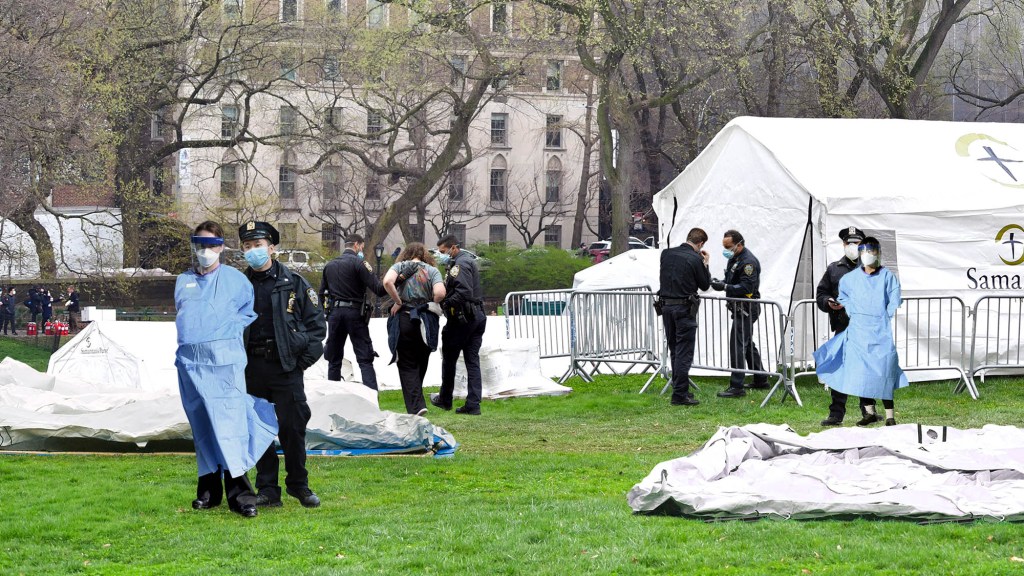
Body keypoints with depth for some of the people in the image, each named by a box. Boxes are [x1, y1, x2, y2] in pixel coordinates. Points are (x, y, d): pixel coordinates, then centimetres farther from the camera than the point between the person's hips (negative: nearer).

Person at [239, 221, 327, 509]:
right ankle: (267, 490, 11)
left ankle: (299, 485, 12)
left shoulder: (293, 283, 2)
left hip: (286, 366, -2)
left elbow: (316, 322, 4)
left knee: (292, 427, -2)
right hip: (252, 369, 2)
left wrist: (304, 359, -4)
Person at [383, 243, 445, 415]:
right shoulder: (432, 271, 5)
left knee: (407, 366, 2)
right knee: (421, 364, 17)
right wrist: (430, 304, 7)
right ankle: (417, 403, 25)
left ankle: (415, 407, -12)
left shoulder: (400, 266, 6)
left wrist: (398, 302, -5)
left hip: (404, 319, -1)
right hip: (426, 322, 1)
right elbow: (440, 293, -12)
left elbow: (387, 282, -16)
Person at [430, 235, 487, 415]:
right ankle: (473, 404, -1)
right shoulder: (469, 261, 18)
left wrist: (443, 304, -24)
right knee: (472, 361, 4)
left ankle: (445, 400, 20)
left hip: (461, 319, -9)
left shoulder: (460, 264, -14)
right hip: (477, 316, 9)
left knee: (449, 360, 7)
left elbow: (464, 292, -26)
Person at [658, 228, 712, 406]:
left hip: (666, 305, 6)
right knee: (684, 353, -2)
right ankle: (680, 395, -5)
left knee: (675, 351, 17)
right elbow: (705, 285, -4)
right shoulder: (695, 259, -13)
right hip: (684, 308, -6)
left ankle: (680, 389, 26)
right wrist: (705, 264, 8)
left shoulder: (666, 254, 4)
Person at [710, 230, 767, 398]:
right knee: (748, 345, 18)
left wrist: (724, 287, -28)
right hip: (739, 308, 11)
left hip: (746, 309, -11)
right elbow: (732, 281, 23)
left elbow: (746, 287, -25)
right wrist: (720, 282, 2)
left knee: (737, 346, -12)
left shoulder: (749, 262, -18)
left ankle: (736, 387, -12)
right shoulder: (734, 258, 13)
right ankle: (761, 380, 29)